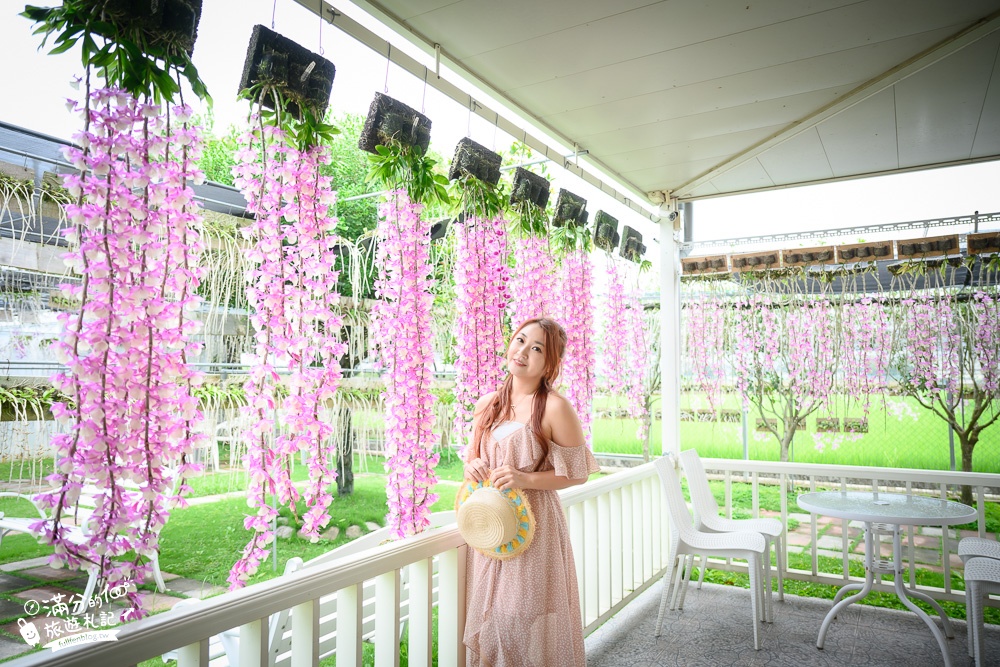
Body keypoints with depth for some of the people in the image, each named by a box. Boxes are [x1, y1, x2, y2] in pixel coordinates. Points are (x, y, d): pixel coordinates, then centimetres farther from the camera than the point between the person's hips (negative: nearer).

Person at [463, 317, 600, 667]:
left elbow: (577, 472, -8)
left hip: (533, 523, -5)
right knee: (489, 617, 14)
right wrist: (471, 466, -4)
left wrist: (526, 480, -19)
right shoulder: (487, 404, 6)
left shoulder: (555, 407, -12)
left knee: (526, 619, 3)